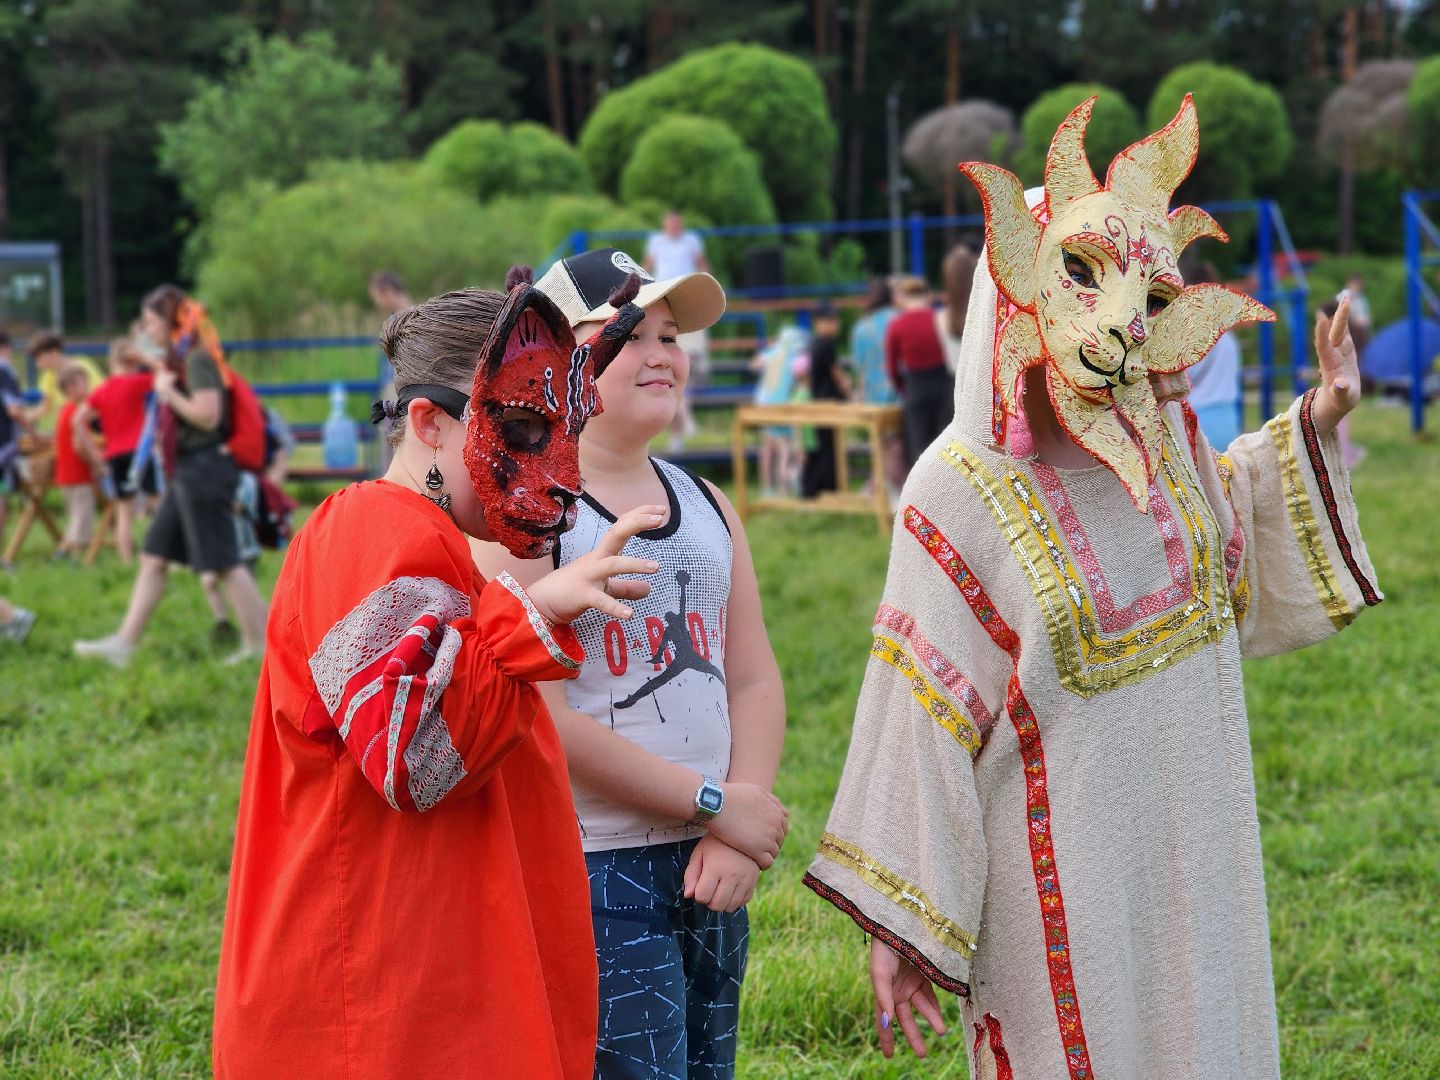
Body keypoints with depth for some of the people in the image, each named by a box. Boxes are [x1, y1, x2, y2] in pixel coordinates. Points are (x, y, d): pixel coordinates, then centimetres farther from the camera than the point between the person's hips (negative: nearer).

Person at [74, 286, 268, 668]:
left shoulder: (197, 359, -14)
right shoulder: (183, 358, 16)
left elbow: (207, 415, -23)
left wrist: (168, 392, -14)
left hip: (205, 469, -10)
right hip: (187, 472, 10)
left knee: (223, 561, -6)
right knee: (153, 558, 8)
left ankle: (259, 642, 0)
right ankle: (125, 642, 9)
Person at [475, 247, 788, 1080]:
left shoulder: (706, 507, 13)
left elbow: (754, 680, 9)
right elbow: (537, 717, -17)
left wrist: (735, 838, -8)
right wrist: (715, 802, -14)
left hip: (708, 872, 7)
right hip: (591, 877, -7)